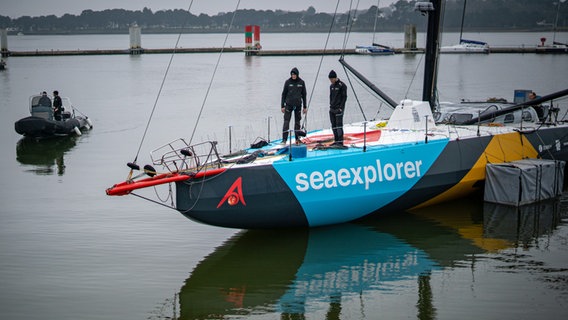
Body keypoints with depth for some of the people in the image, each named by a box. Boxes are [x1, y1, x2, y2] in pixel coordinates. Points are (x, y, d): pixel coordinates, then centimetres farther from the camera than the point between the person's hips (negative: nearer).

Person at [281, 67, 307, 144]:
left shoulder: (301, 82, 2)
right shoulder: (288, 82, -1)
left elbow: (304, 95, 9)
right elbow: (284, 94, 2)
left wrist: (305, 107, 8)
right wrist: (282, 106, -2)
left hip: (298, 105, 2)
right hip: (289, 105, -2)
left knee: (297, 122, 8)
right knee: (286, 121, -8)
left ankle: (297, 138, 16)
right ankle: (284, 139, -10)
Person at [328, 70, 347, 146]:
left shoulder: (342, 85, -8)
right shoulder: (331, 86, 14)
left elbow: (344, 97, -10)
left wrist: (341, 108, -15)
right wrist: (330, 105, 13)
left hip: (339, 109, -8)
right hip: (332, 109, 8)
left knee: (339, 125, -11)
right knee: (333, 125, 7)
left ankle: (340, 142, -12)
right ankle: (336, 141, 12)